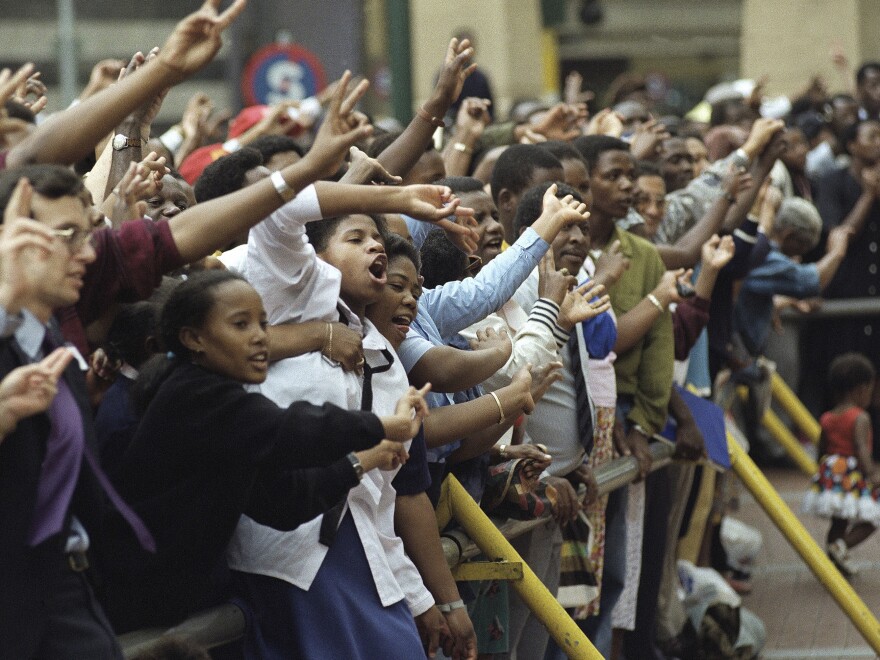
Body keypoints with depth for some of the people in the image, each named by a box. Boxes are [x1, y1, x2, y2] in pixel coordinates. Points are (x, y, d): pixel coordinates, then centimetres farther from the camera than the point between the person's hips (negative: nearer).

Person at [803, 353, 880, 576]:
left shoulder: (827, 419, 10)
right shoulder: (860, 418, -10)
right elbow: (861, 450, -21)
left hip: (830, 474, 7)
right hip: (853, 475, -7)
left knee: (838, 522, 18)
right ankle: (842, 546, -23)